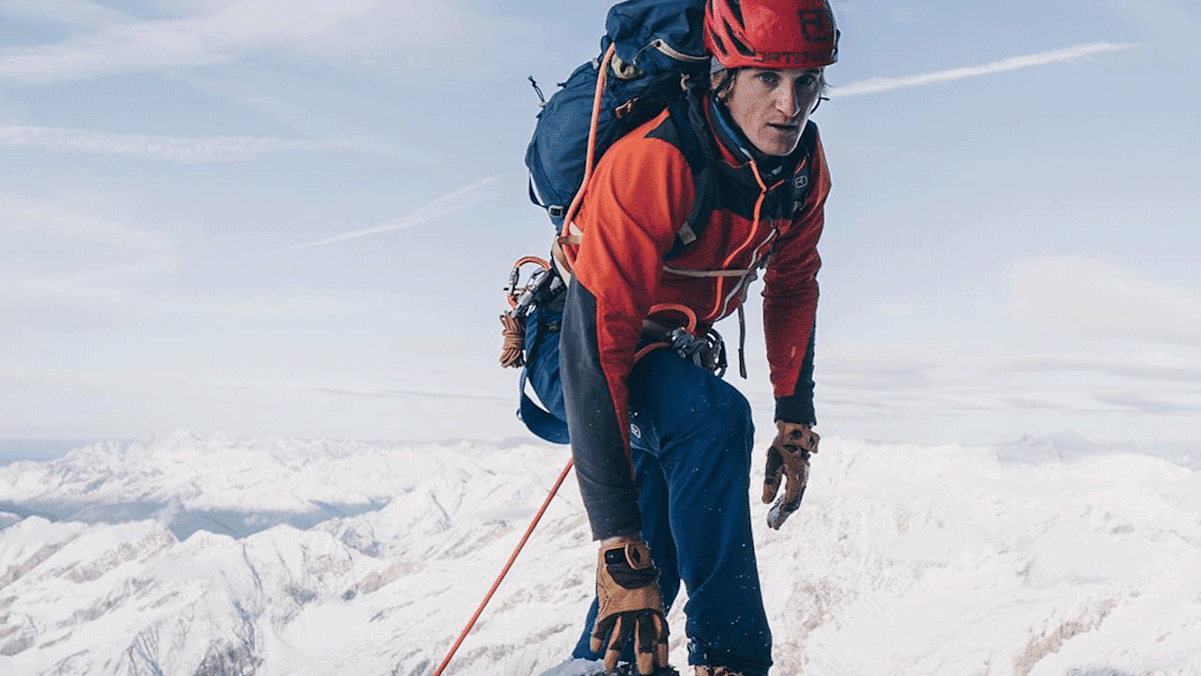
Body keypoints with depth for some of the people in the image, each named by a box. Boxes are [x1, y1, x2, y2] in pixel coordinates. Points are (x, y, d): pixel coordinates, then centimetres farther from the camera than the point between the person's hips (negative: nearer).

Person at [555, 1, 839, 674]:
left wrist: (796, 421, 6)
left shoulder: (803, 163, -14)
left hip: (674, 349, 7)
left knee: (658, 560, 9)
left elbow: (793, 286, 7)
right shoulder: (649, 166, -36)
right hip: (585, 347, -7)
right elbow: (596, 350, -40)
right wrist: (618, 547, -44)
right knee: (714, 417, -35)